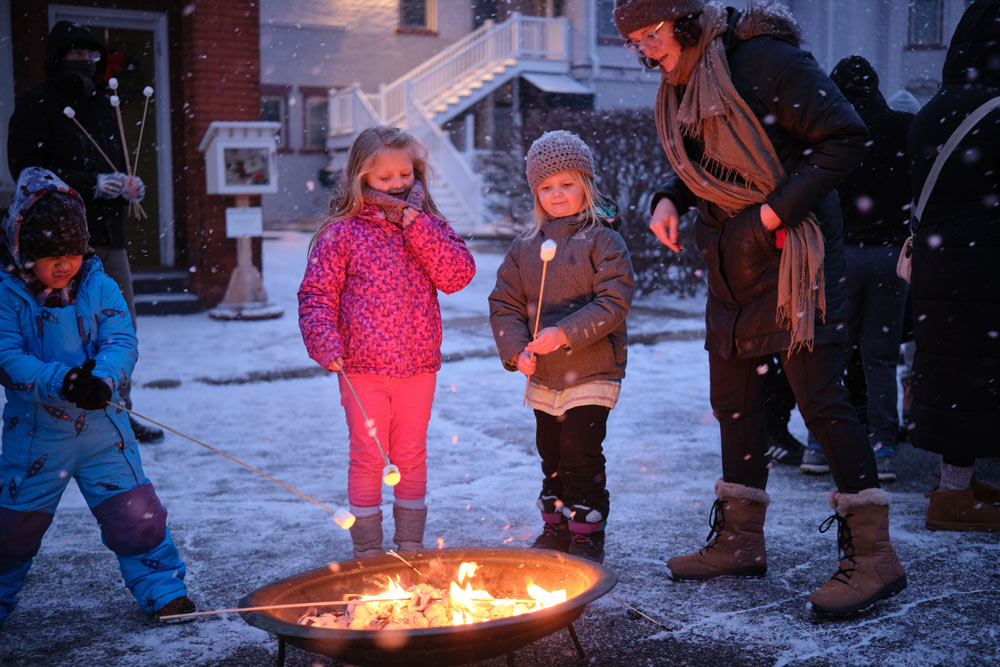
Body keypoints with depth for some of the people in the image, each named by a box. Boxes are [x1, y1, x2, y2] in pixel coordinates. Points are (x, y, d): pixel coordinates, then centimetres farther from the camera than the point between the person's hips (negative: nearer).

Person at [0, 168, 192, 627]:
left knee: (135, 512, 2)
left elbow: (122, 343, -8)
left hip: (101, 426, 1)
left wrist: (102, 379, -29)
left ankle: (163, 589, 19)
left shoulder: (99, 288, -2)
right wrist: (59, 381, -31)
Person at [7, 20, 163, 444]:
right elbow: (26, 169, -10)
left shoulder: (103, 104, 20)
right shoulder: (36, 104, -2)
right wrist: (92, 184, -18)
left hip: (109, 234, 7)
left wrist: (129, 184, 3)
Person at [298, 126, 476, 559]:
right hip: (363, 367, -3)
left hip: (418, 365, 3)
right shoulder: (342, 233, -3)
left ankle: (410, 543, 27)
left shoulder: (429, 227, 7)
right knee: (368, 457, 5)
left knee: (411, 457, 13)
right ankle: (368, 549, 18)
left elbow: (458, 275, -8)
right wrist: (325, 343, -17)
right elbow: (317, 294, -3)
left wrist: (416, 224, -13)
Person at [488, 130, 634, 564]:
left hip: (591, 374, -5)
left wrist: (565, 333, -25)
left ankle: (587, 537, 10)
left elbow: (614, 302, -17)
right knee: (551, 456, 15)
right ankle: (556, 529, 30)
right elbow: (504, 302, 7)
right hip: (542, 377, 5)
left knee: (581, 456, -4)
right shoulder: (525, 247, 7)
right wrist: (516, 348, -9)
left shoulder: (602, 241, -8)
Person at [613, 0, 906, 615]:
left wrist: (777, 211, -20)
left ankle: (873, 556, -2)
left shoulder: (766, 61, -16)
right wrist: (669, 199, 4)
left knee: (820, 398, -10)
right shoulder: (681, 86, 10)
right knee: (734, 401, 11)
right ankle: (740, 542, 23)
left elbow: (846, 139, -17)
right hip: (732, 264, 9)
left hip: (793, 252, -8)